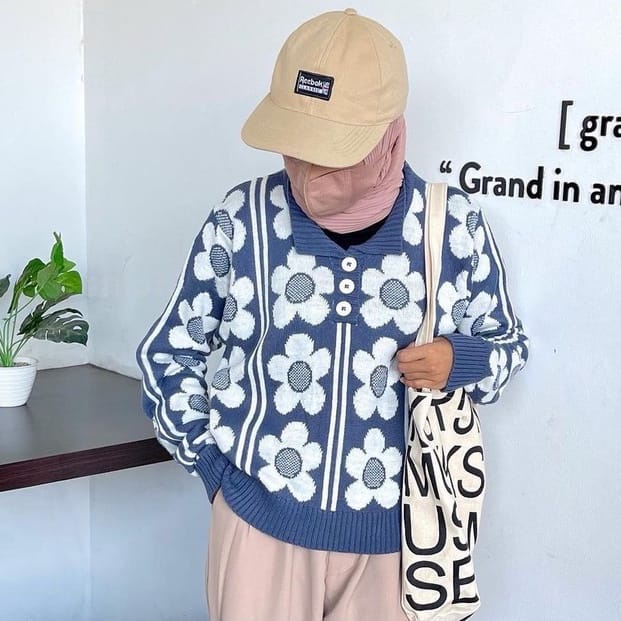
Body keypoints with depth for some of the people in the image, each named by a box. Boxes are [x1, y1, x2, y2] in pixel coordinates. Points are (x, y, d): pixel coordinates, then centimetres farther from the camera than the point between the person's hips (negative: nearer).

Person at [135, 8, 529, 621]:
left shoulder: (454, 225, -8)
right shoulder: (242, 218, -8)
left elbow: (507, 343, 7)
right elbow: (169, 352, 4)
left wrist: (461, 361, -14)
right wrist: (210, 461, -1)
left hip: (393, 525, 1)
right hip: (260, 514, 0)